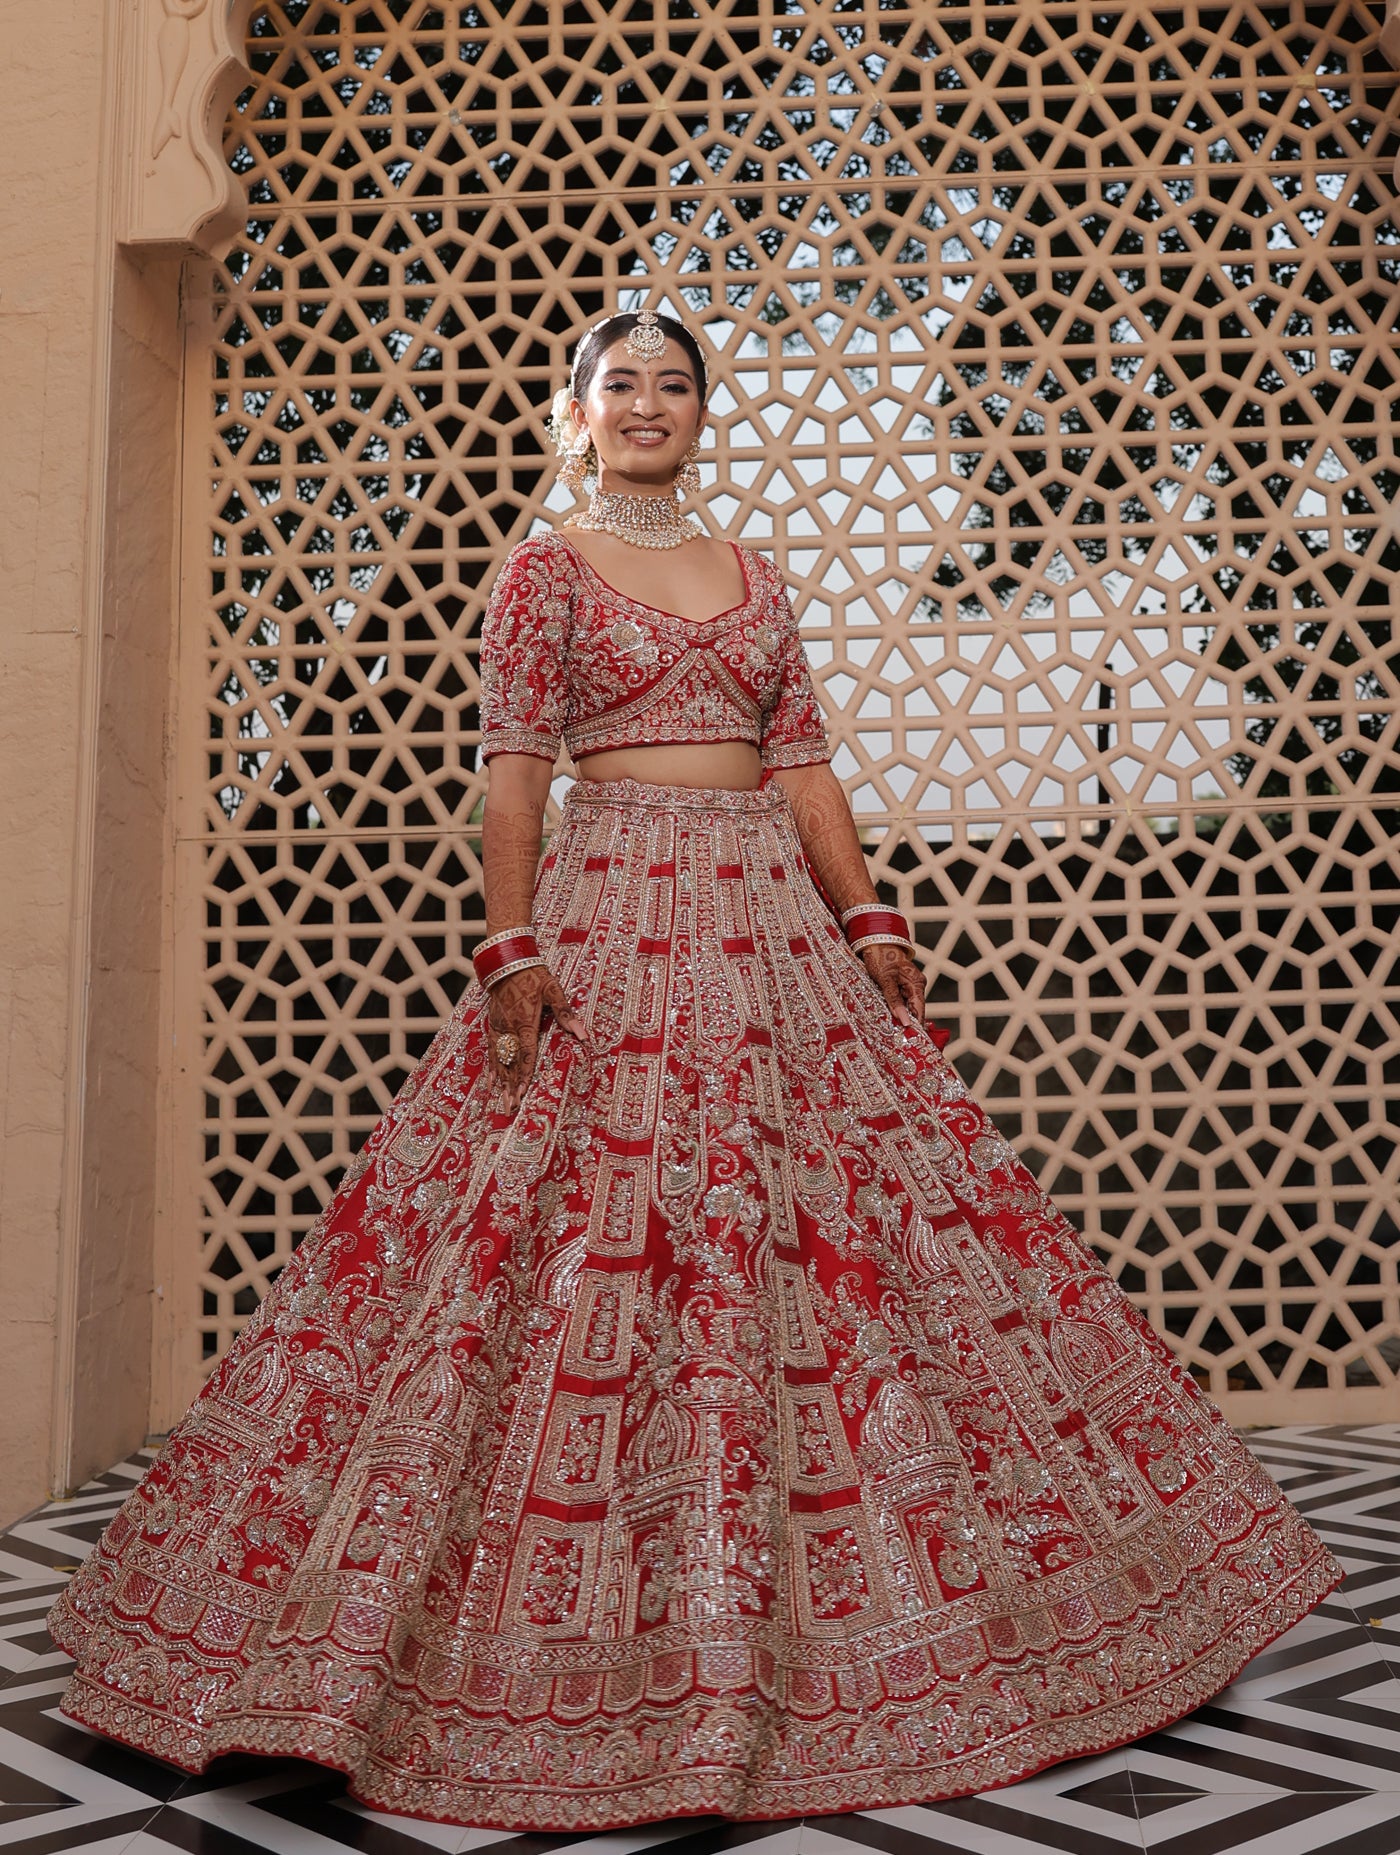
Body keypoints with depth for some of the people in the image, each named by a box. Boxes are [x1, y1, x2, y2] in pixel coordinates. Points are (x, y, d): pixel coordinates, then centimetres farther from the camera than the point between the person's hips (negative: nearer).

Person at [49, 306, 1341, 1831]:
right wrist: (512, 950, -15)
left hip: (772, 918, 5)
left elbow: (804, 767, 15)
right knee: (597, 1254, -7)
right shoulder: (544, 572, 6)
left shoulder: (756, 579, 19)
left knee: (814, 1250, 3)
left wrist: (869, 920, 5)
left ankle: (785, 1628, 18)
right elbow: (513, 772, -4)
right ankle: (590, 1643, 6)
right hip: (610, 915, -4)